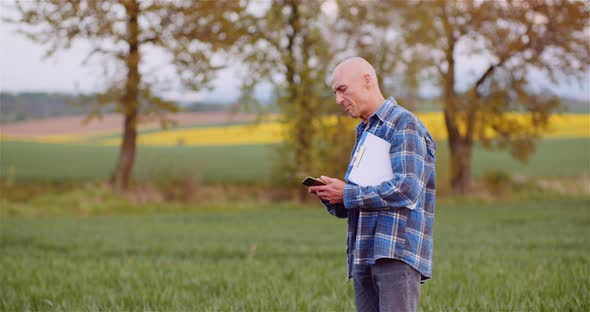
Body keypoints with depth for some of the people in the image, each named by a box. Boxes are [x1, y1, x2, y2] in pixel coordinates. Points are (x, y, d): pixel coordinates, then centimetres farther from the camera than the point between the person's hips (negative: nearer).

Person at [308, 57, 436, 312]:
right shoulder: (363, 132, 24)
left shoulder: (404, 125, -4)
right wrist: (331, 198, 3)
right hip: (364, 257, 8)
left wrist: (346, 194, -11)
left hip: (399, 253, -8)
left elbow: (406, 190, -17)